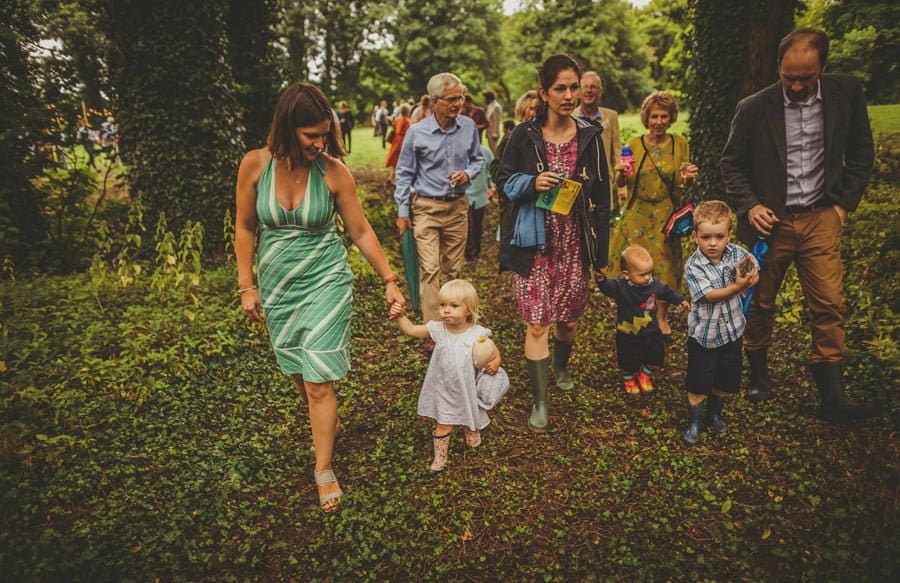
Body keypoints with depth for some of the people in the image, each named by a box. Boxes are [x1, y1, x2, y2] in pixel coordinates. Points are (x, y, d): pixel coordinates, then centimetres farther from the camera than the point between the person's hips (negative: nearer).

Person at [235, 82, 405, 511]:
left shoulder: (333, 171, -12)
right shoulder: (255, 165, -8)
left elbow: (361, 231, -4)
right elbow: (245, 227, 2)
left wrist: (390, 281, -5)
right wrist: (246, 286, 2)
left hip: (326, 281, -3)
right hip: (277, 283, 3)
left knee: (318, 379, -4)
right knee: (297, 372, 16)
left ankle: (324, 469, 11)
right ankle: (324, 424, 45)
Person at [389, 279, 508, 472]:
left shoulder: (478, 334, -18)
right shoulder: (438, 329, -14)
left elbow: (495, 355, -7)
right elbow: (411, 330, -9)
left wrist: (495, 363, -28)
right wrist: (399, 317, -26)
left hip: (469, 390, 0)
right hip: (445, 391, 0)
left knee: (471, 422, 25)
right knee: (443, 426, 8)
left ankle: (473, 433, 57)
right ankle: (440, 456, 30)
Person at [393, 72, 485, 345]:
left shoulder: (469, 127, -2)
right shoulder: (417, 132, -9)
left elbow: (478, 159, 14)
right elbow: (404, 174, 0)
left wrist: (468, 174, -9)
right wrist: (402, 211, -1)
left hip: (458, 206, 3)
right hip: (426, 208, -3)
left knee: (453, 268, 12)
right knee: (430, 269, -9)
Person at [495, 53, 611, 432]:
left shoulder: (589, 137, 4)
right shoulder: (524, 136, -2)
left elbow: (601, 198, 6)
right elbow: (504, 184, 4)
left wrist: (601, 252, 5)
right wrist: (532, 183, -19)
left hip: (575, 244, 3)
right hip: (533, 244, -2)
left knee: (569, 318, 14)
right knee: (537, 323, -5)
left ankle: (561, 368, 45)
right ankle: (540, 401, 8)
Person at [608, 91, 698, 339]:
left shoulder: (680, 144, 2)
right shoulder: (634, 144, 0)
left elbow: (682, 186, 5)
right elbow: (620, 183, 3)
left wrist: (688, 179, -18)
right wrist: (620, 173, -19)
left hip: (665, 215, 0)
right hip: (636, 215, 0)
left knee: (664, 266, 4)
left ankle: (662, 318, 22)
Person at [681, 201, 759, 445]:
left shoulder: (737, 253, -7)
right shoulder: (693, 266, -20)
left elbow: (755, 274, 6)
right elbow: (709, 295, -25)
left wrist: (748, 279, -15)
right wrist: (737, 287, -35)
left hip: (732, 330, 4)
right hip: (703, 333, -4)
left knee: (726, 378, 19)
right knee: (698, 381, 5)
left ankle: (714, 413, 43)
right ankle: (694, 422, 24)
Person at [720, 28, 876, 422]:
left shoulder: (847, 94, -1)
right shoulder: (754, 109, -7)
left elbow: (861, 153, 10)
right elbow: (731, 164, 2)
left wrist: (844, 202, 2)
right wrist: (749, 205, -10)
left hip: (821, 218, 1)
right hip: (769, 220, -1)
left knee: (829, 305, -3)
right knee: (760, 303, 9)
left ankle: (832, 396, 5)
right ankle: (759, 374, 29)